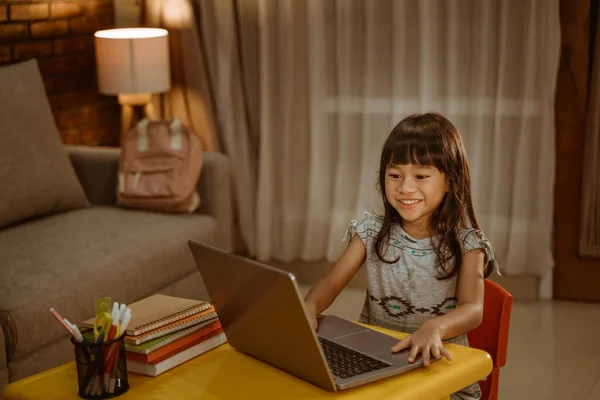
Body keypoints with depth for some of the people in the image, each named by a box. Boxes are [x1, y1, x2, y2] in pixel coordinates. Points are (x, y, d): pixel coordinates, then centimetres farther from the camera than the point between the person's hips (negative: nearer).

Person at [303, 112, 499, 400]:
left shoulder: (465, 244, -4)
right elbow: (331, 283, 1)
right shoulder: (372, 232, 4)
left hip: (439, 367, -2)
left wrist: (434, 328, -40)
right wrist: (309, 308, -24)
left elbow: (473, 309, -17)